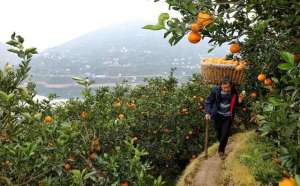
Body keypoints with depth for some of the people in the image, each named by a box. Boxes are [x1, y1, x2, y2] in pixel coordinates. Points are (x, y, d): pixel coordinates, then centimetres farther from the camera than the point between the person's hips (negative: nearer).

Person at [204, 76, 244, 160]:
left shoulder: (234, 92, -12)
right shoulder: (215, 90, -18)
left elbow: (236, 104, 4)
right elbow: (208, 101, -9)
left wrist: (240, 101, -18)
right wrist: (207, 112, -22)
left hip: (228, 117, 0)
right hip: (217, 115, 0)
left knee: (225, 135, -1)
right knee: (219, 133, 16)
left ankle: (221, 151, 20)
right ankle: (221, 143, 46)